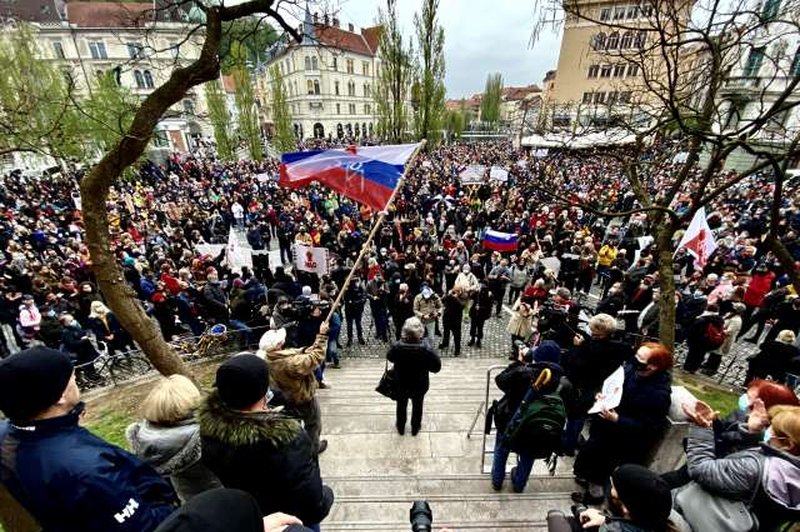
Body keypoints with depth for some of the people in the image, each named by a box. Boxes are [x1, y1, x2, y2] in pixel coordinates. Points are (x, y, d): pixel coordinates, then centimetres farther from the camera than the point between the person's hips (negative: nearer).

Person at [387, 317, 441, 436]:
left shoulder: (397, 347, -29)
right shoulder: (427, 350, -32)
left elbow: (390, 357, -6)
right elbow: (436, 367, -18)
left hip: (401, 384, 1)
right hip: (420, 385, -1)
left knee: (401, 406, 28)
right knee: (417, 406, 27)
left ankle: (400, 427, 50)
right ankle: (415, 428, 48)